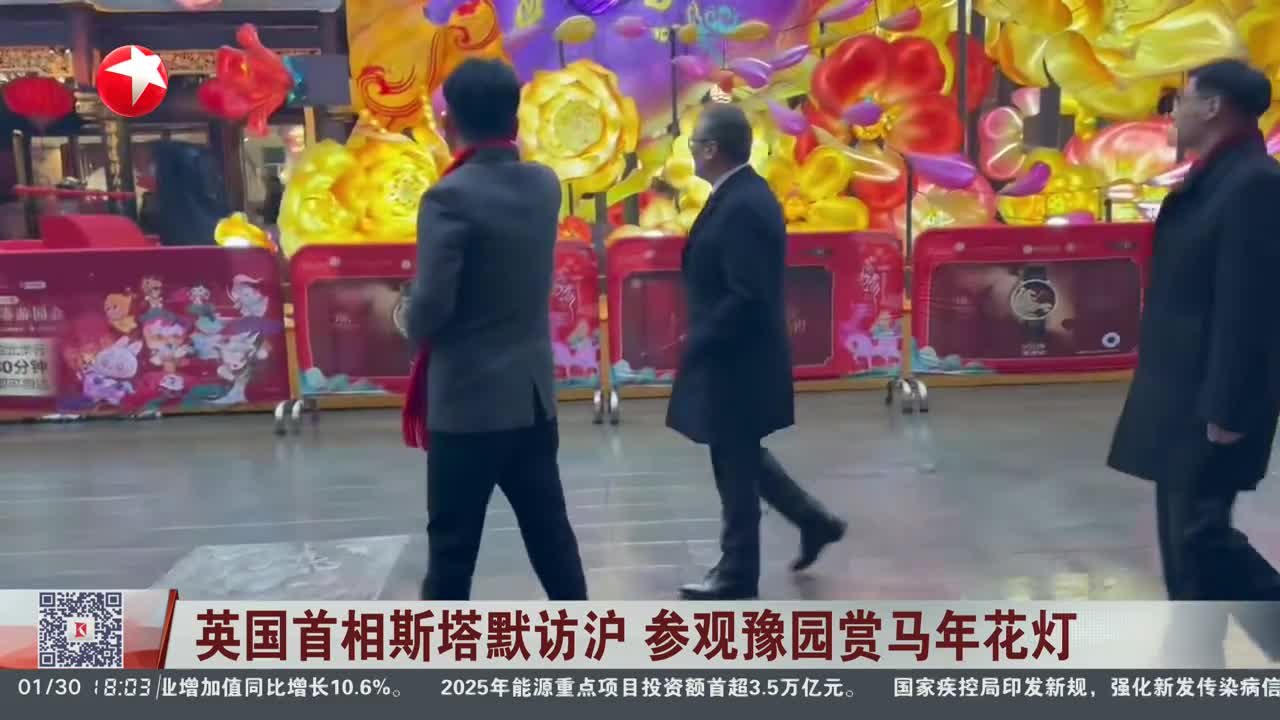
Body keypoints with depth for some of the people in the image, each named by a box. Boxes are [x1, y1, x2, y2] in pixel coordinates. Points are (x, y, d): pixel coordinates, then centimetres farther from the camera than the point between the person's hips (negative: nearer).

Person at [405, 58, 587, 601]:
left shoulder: (450, 197, -16)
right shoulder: (545, 185, 4)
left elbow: (430, 306, -20)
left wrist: (418, 333, 4)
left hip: (469, 398, -6)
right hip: (534, 393, 6)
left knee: (453, 545, 6)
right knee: (549, 532, 15)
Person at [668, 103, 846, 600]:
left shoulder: (740, 207, -23)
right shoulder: (746, 194, 9)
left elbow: (747, 296, -27)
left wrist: (698, 341, -18)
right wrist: (704, 339, 15)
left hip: (736, 360, -10)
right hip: (739, 355, 10)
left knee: (734, 467, 4)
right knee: (742, 458, 22)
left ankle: (737, 573, 19)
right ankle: (813, 521, 31)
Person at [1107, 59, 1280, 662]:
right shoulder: (1211, 179, 12)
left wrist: (1227, 409, -22)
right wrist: (1194, 402, 17)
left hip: (1211, 400, -10)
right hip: (1181, 394, 10)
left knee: (1199, 532, -3)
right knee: (1184, 530, 15)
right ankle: (1195, 658, 26)